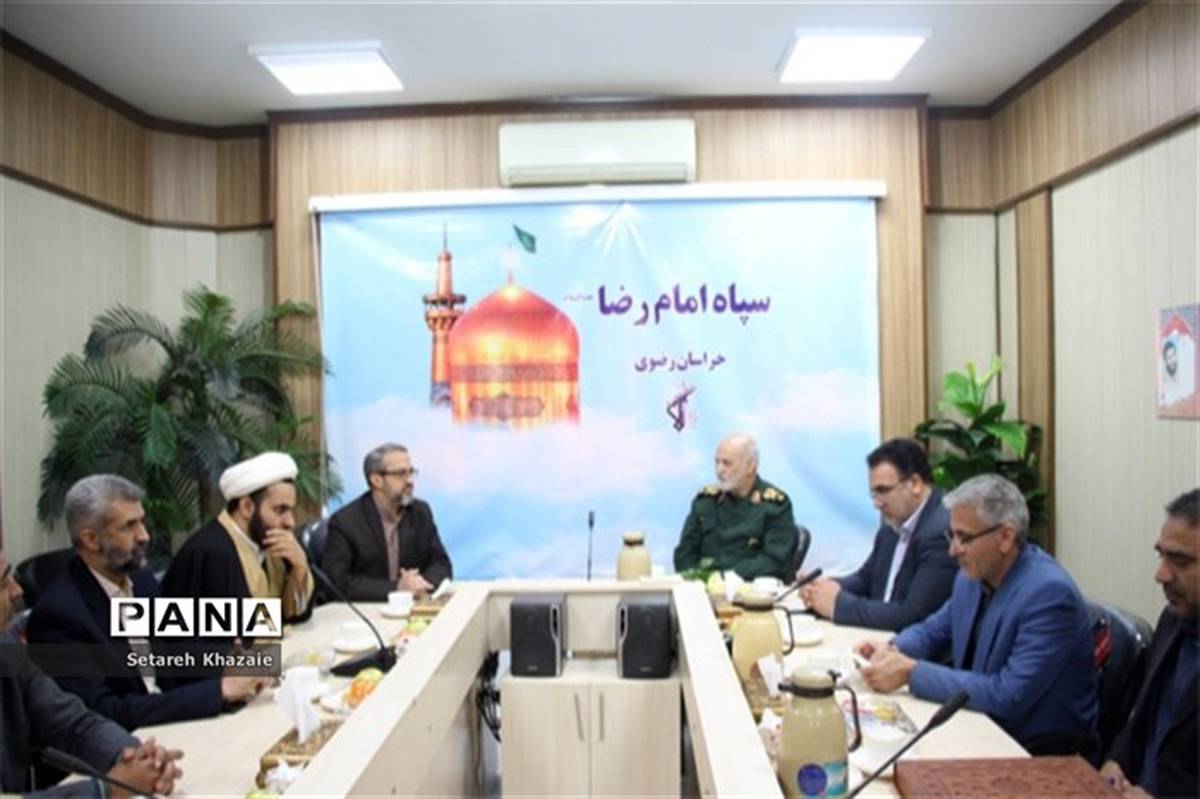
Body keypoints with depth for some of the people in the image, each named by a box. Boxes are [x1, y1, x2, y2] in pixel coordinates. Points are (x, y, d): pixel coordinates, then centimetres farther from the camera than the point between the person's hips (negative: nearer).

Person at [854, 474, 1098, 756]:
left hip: (1041, 752, -7)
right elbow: (933, 630, 15)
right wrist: (892, 650, -6)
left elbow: (1008, 697, -28)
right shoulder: (974, 575, 0)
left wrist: (911, 672, -26)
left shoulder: (1049, 594, -23)